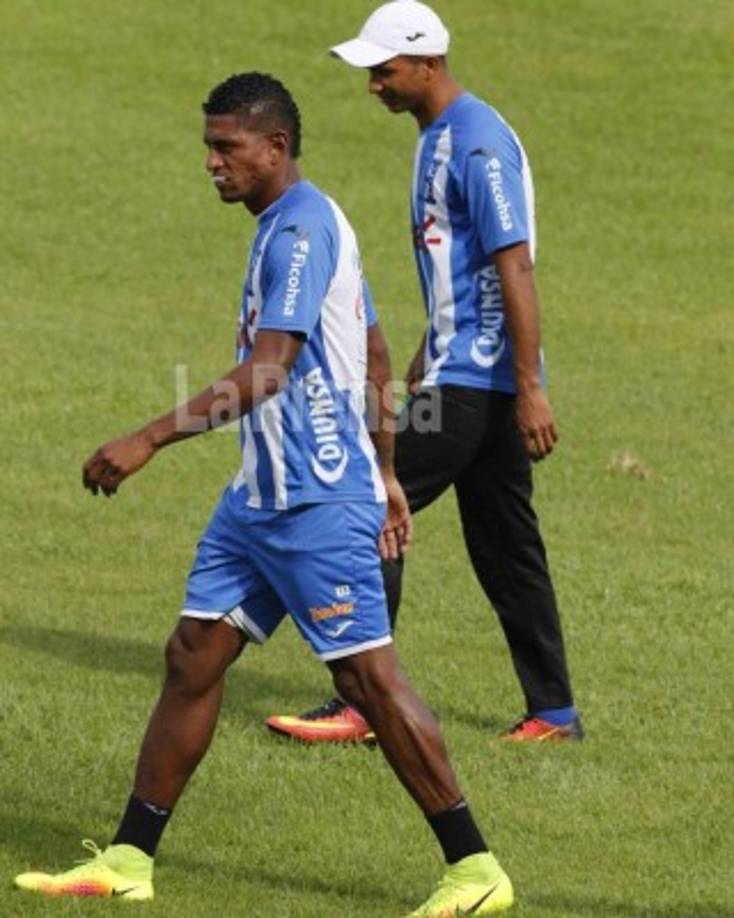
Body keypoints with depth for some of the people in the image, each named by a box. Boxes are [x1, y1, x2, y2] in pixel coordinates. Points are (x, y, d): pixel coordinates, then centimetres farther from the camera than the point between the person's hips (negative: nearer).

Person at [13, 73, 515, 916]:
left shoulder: (300, 232, -17)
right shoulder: (298, 225, 15)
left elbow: (266, 373, -26)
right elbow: (373, 362, 21)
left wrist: (149, 440, -28)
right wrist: (384, 475, 25)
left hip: (318, 505, -10)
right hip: (262, 496, 10)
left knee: (368, 678, -6)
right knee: (192, 657, 7)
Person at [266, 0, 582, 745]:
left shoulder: (478, 144, -17)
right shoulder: (436, 139, 15)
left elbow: (515, 268, -21)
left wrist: (530, 390, -24)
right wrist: (426, 358, 29)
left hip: (479, 381, -10)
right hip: (461, 374, 10)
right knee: (503, 545, 12)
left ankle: (362, 706, -7)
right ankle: (553, 713, 17)